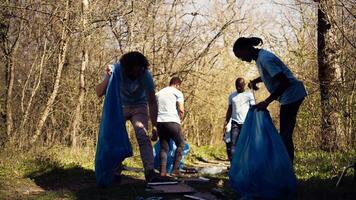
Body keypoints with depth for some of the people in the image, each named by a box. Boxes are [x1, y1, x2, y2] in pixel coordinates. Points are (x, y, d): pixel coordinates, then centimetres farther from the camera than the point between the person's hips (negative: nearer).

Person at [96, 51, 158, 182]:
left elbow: (152, 102, -19)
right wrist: (108, 78, -44)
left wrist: (154, 125, -24)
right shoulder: (116, 70, -25)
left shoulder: (145, 75, -27)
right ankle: (116, 171, 3)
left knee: (142, 136, -21)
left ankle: (150, 171, -25)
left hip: (138, 107, -1)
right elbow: (99, 93, -27)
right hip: (119, 107, 1)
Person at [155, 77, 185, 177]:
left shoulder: (159, 93, 23)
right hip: (172, 121, -5)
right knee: (180, 144, 9)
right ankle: (175, 170, 1)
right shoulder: (177, 92, 6)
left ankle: (162, 171, 3)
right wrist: (180, 120, 11)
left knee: (164, 147, 12)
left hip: (159, 122, 5)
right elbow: (181, 110, -5)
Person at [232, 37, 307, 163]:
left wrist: (266, 102, -28)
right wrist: (255, 81, 6)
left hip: (292, 95, -10)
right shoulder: (260, 57, 7)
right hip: (288, 97, 10)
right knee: (285, 134, 12)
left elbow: (285, 82, -27)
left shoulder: (265, 59, -22)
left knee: (285, 134, -9)